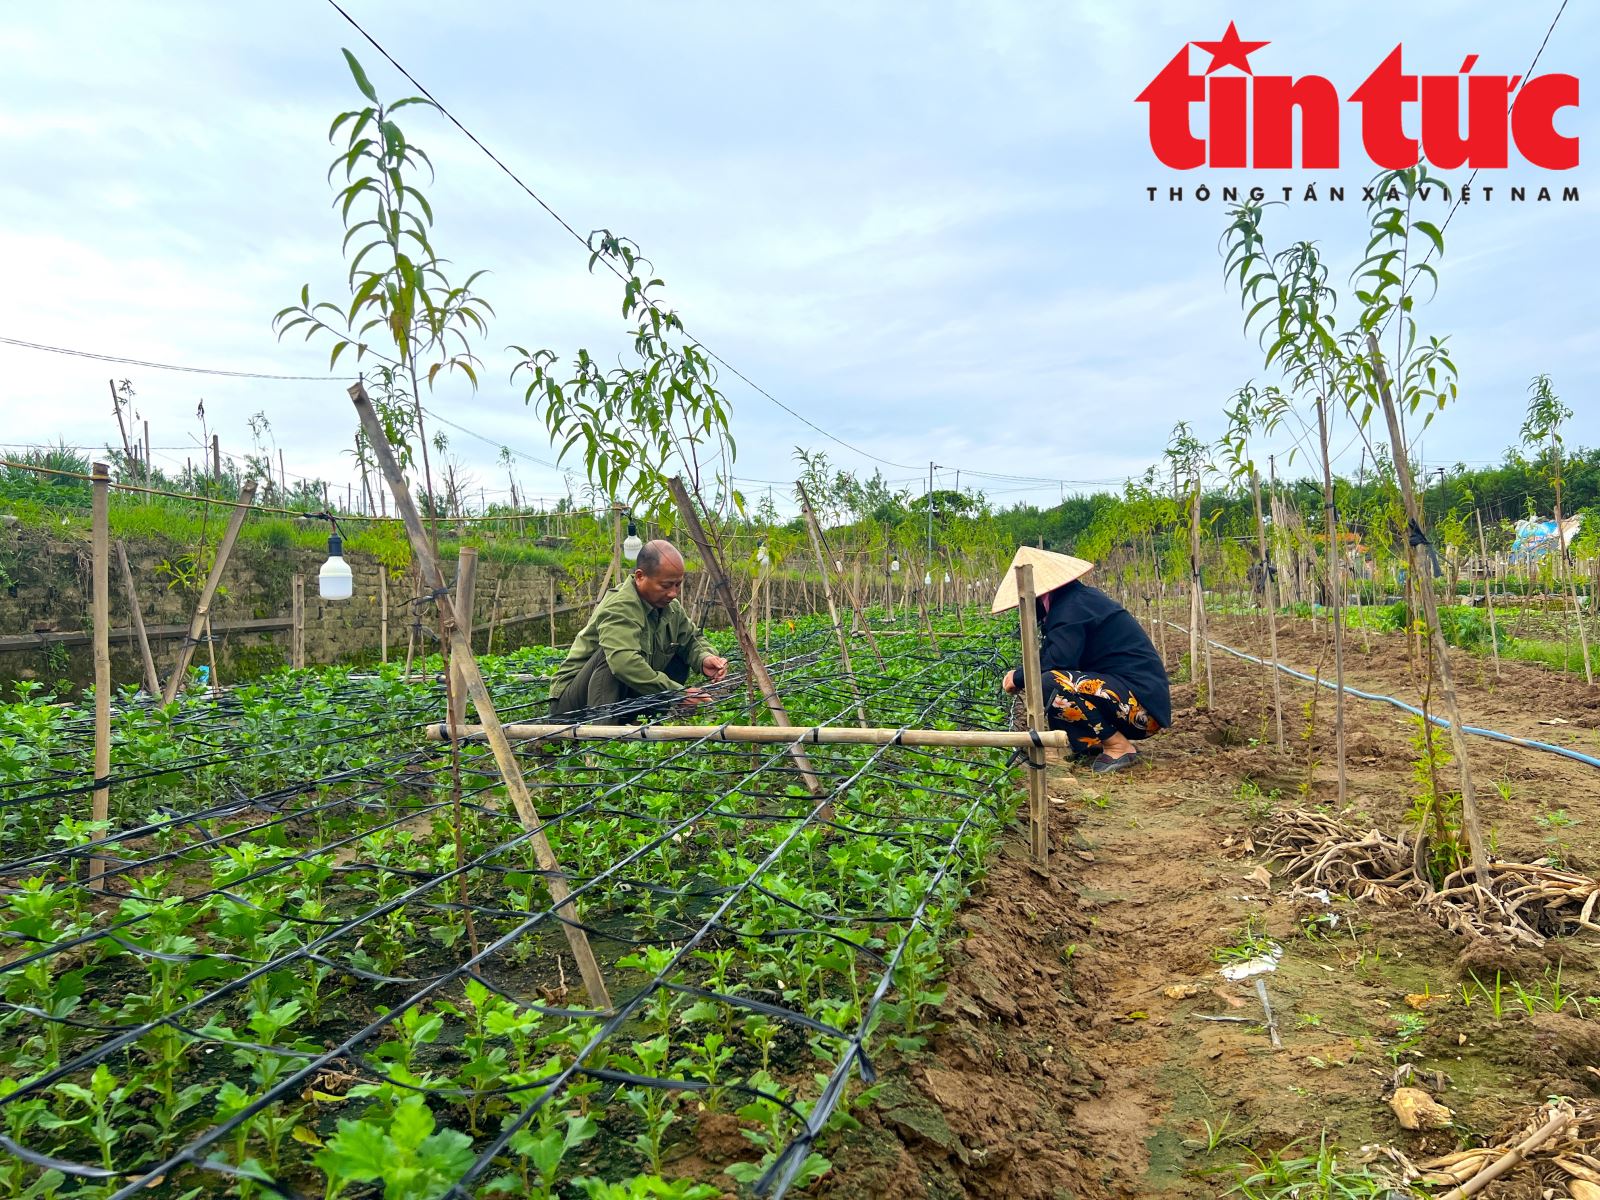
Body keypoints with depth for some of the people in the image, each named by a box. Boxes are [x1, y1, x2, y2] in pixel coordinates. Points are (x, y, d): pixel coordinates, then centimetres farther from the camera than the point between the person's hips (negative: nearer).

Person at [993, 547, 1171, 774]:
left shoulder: (1071, 606, -15)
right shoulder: (1082, 596, 15)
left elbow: (1057, 661, -23)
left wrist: (1018, 678, -7)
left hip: (1142, 704, -11)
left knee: (1050, 685, -26)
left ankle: (1119, 747, -11)